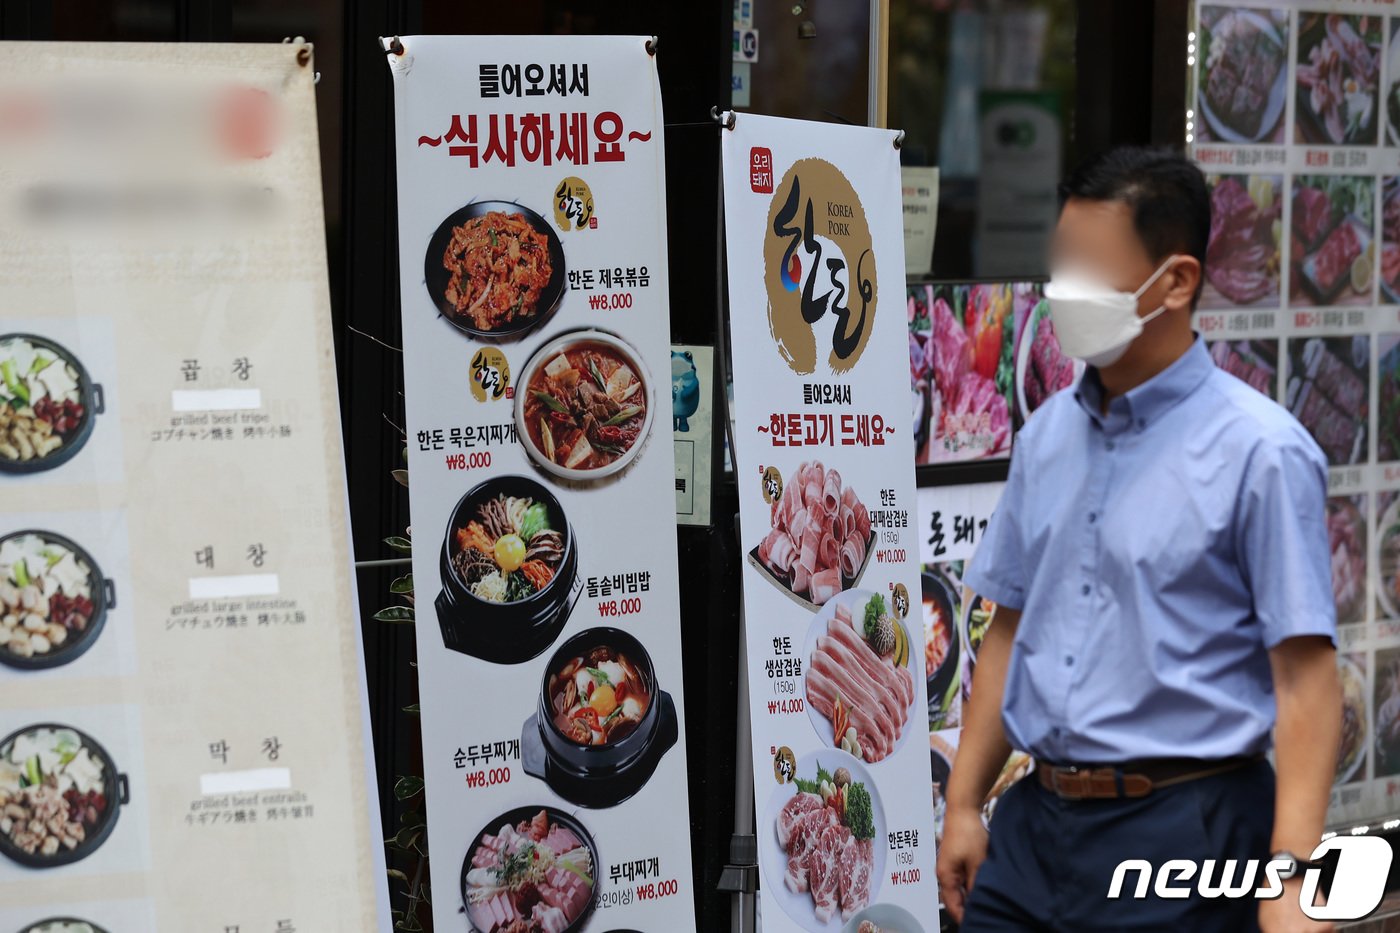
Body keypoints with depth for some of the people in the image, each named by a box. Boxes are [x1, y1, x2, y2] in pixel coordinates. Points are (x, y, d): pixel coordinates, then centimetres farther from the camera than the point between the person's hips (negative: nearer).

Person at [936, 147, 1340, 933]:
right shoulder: (1048, 436, 7)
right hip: (1037, 823, 5)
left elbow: (1307, 676, -14)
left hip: (1183, 832, -5)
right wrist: (964, 804, 12)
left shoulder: (1260, 452, -11)